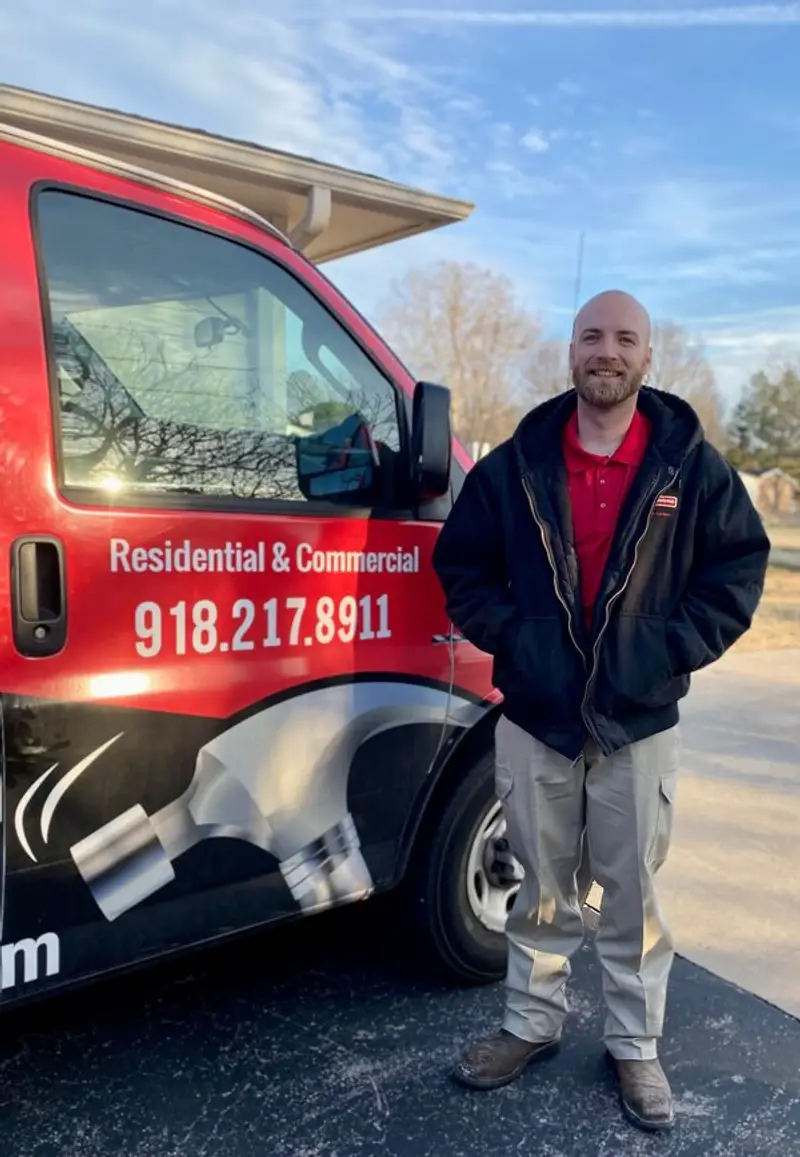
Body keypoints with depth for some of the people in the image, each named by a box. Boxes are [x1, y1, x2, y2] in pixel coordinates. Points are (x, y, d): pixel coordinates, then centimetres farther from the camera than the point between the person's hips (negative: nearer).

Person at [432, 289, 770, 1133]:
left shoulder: (691, 465, -2)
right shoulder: (516, 463, 0)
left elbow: (739, 567, 1)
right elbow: (460, 564, 6)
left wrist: (676, 648, -9)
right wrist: (508, 636, -6)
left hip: (639, 723, 0)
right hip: (533, 719, 1)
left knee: (633, 893, 12)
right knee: (543, 889, 16)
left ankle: (635, 1045, 31)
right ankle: (532, 1024, 35)